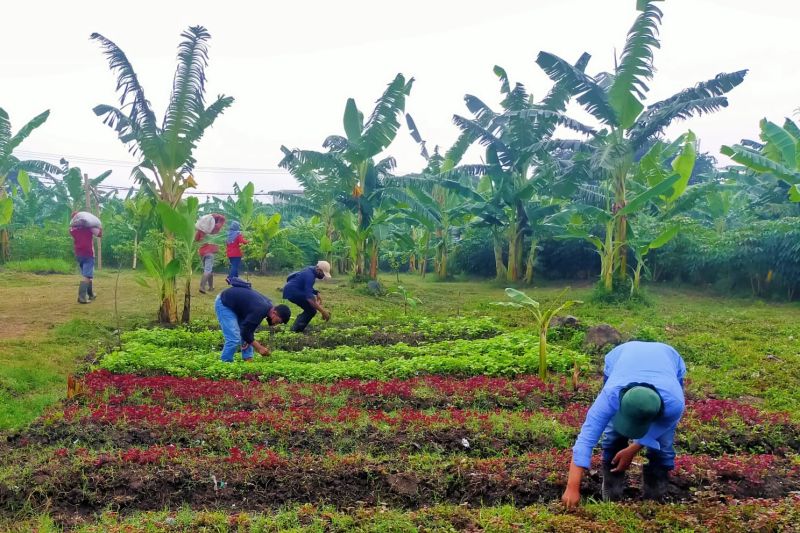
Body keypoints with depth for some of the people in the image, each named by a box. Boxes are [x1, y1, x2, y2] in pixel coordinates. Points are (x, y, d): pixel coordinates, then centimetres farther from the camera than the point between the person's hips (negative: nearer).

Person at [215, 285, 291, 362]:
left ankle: (248, 359, 12)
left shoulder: (268, 305, -3)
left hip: (234, 303, 10)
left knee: (249, 334, 8)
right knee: (234, 339, -15)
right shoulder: (259, 310, -32)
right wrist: (259, 348, -18)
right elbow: (245, 332, -25)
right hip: (223, 304, -10)